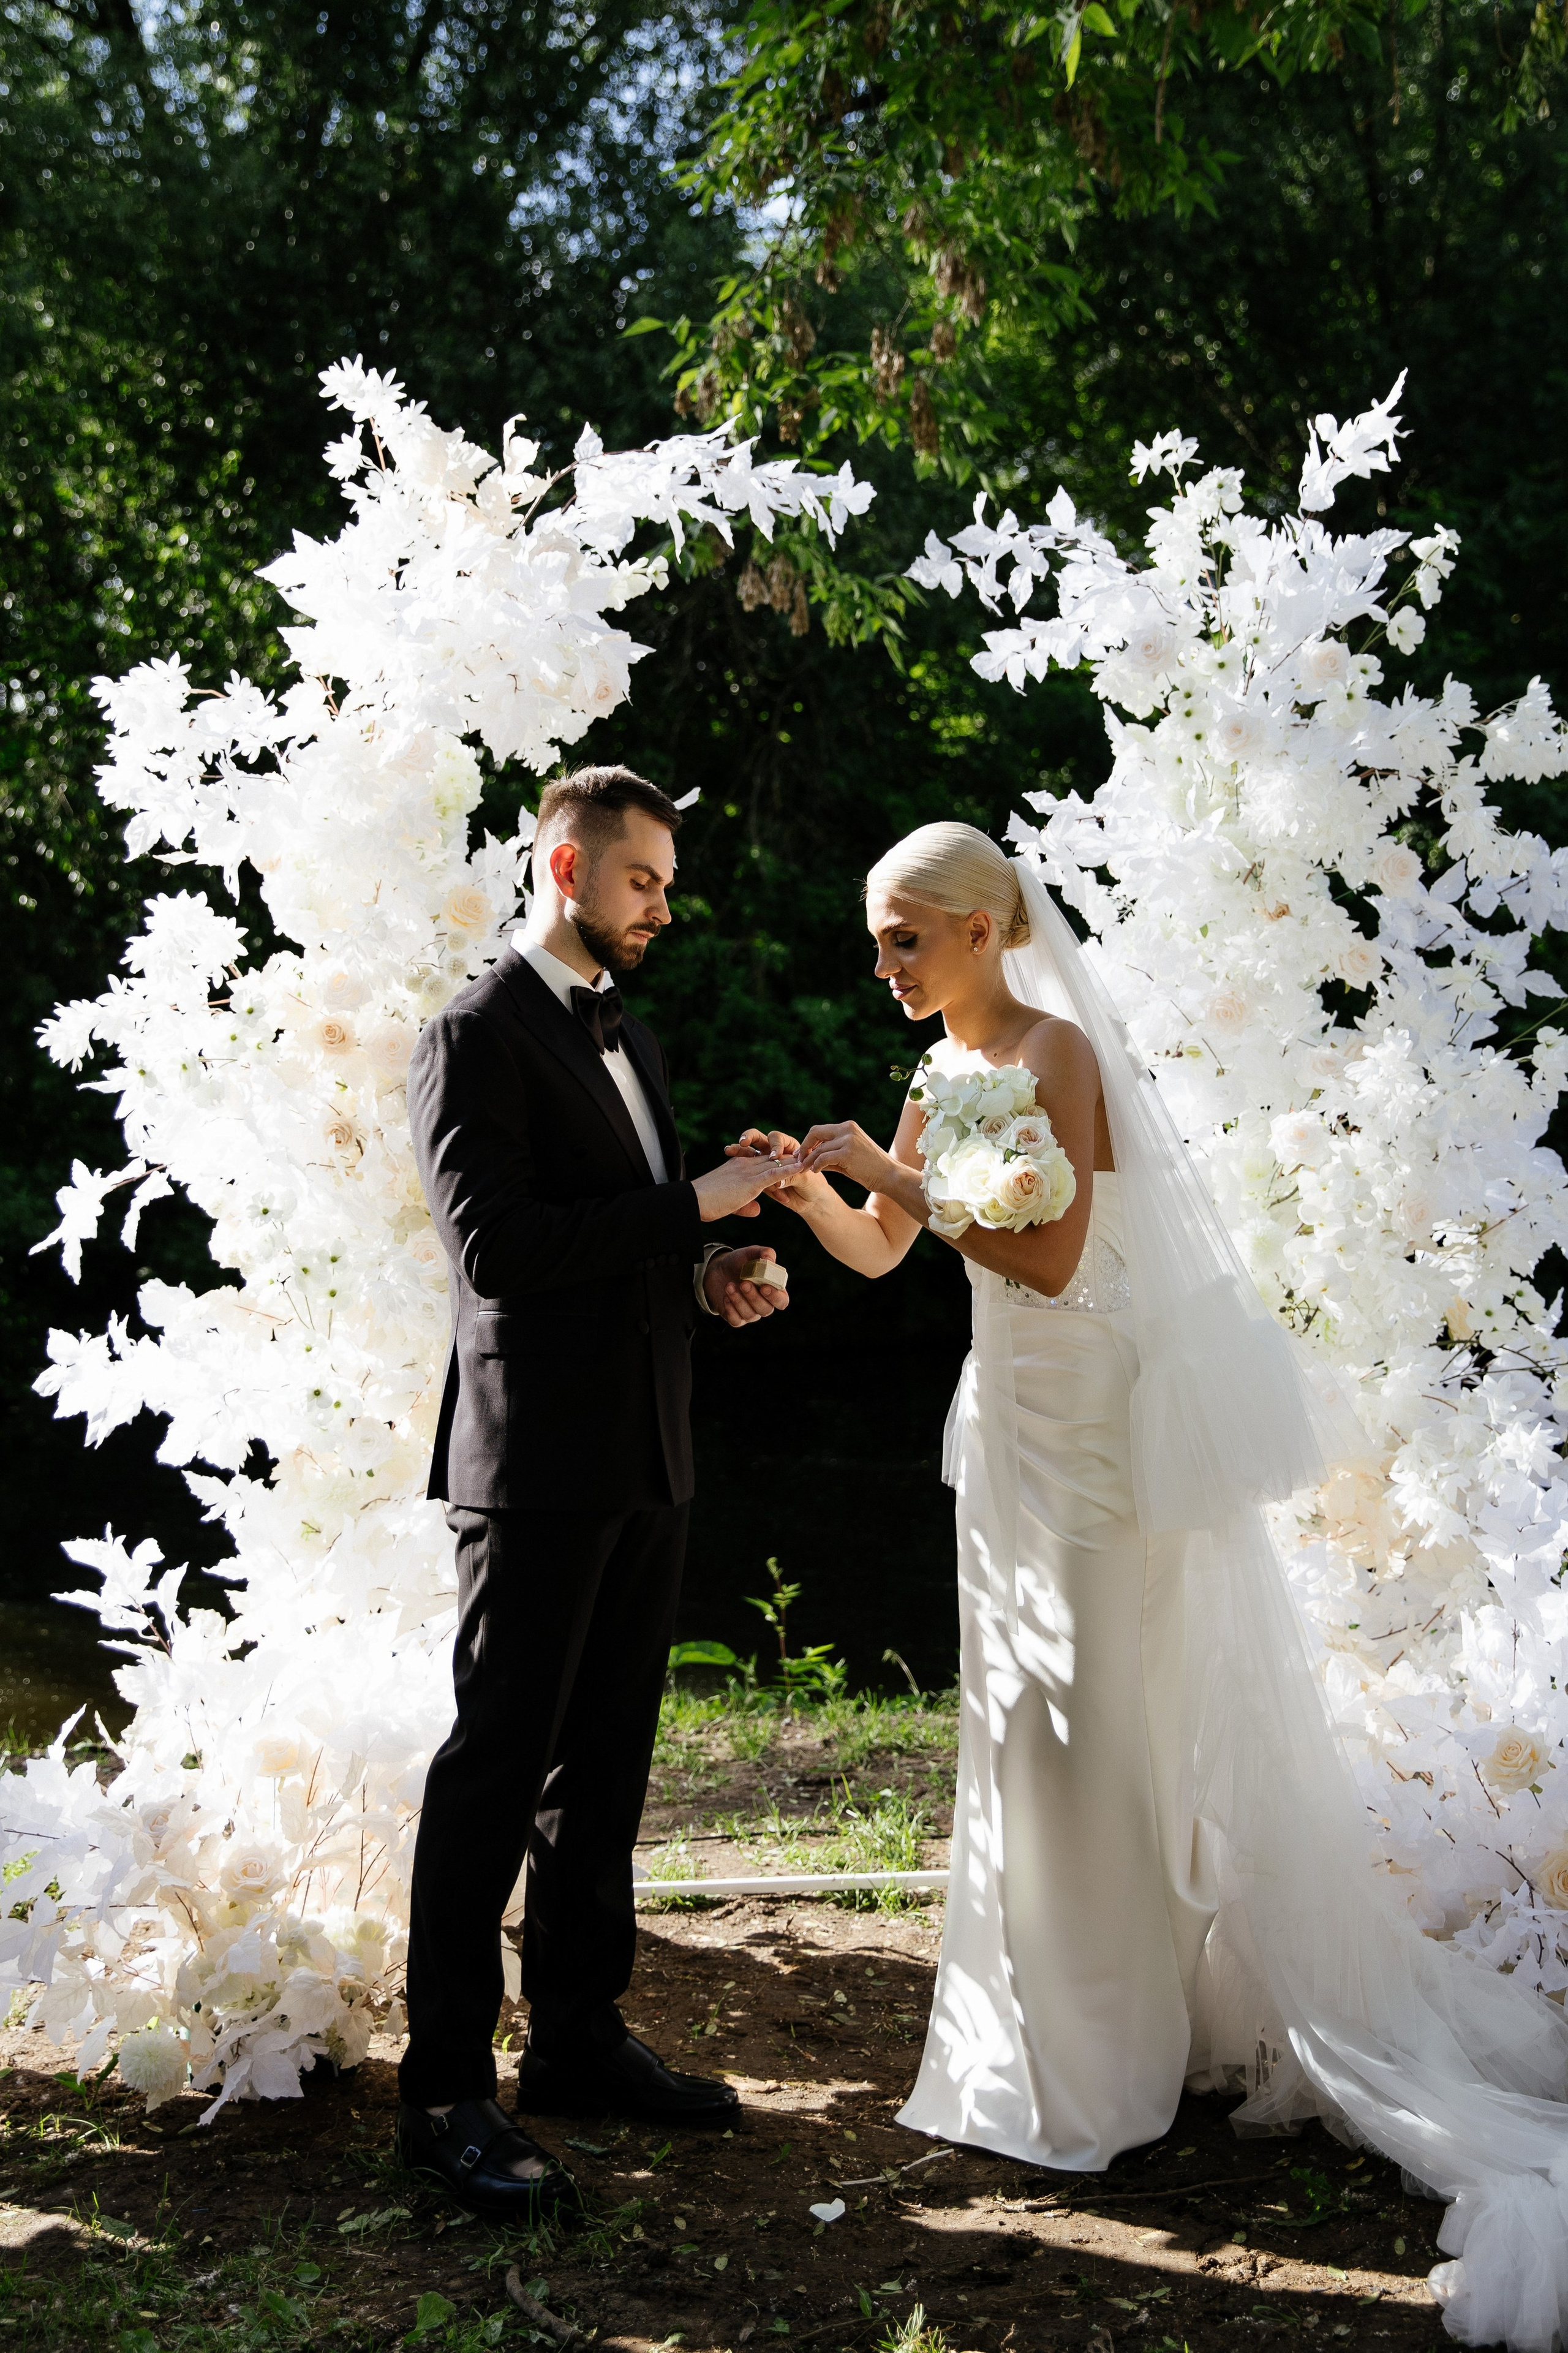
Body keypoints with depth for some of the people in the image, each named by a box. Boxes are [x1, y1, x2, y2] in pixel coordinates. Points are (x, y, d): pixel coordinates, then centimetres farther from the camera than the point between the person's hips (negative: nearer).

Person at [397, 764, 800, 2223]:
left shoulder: (623, 1032, 18)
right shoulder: (477, 1036, -10)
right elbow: (495, 1243, -21)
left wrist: (707, 1276, 5)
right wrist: (692, 1206, -18)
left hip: (641, 1461, 9)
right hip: (536, 1461, -9)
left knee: (605, 1763, 14)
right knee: (497, 1768, -4)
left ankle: (577, 2038, 25)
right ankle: (445, 2090, 3)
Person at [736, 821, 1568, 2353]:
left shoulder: (1054, 1050, -15)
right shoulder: (942, 1070, 10)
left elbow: (1050, 1255, -23)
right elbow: (877, 1252, 14)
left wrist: (893, 1171, -22)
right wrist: (810, 1184, -4)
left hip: (1095, 1420, -9)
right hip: (1014, 1420, 9)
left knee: (1109, 1725, -2)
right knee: (1030, 1723, 13)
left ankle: (1105, 2063, 10)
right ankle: (1068, 2037, 26)